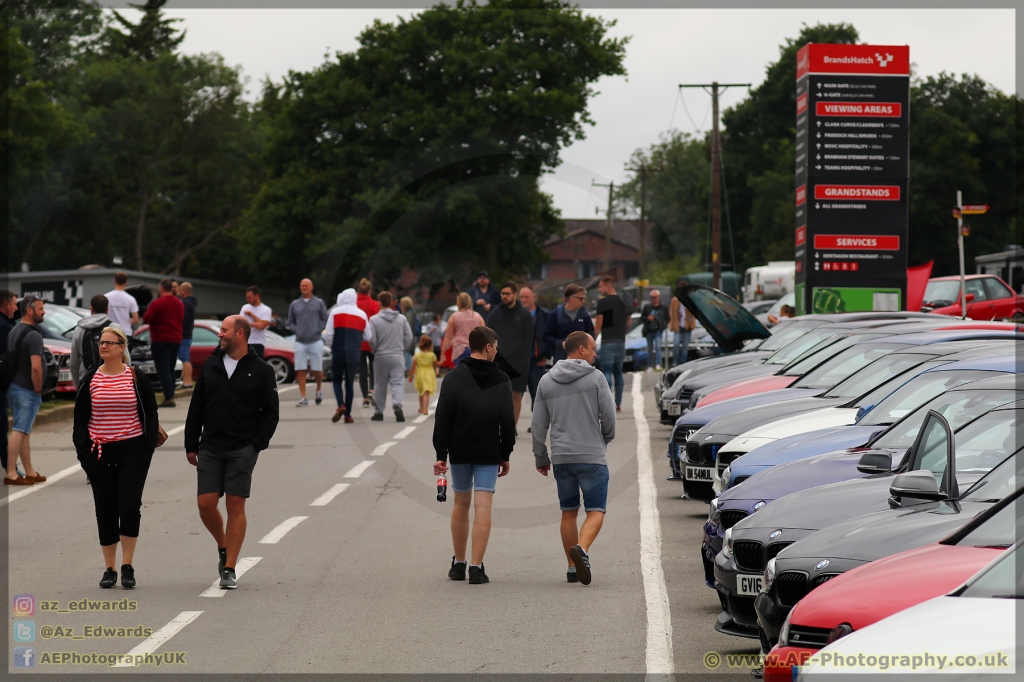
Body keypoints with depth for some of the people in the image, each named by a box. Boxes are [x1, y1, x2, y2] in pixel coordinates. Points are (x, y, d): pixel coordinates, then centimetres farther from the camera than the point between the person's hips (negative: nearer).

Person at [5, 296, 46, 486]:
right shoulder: (33, 335, -16)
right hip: (27, 390, -9)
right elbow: (35, 367, -24)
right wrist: (38, 390, -11)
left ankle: (30, 472, 22)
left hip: (13, 386, 9)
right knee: (19, 431, -9)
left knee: (23, 432, 15)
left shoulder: (14, 331, 13)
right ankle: (11, 474, -11)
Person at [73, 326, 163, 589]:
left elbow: (150, 416, 5)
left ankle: (127, 566, -1)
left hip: (132, 451, -2)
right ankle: (109, 569, 15)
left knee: (129, 507, -13)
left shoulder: (137, 379, 1)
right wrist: (84, 449, 0)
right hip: (100, 454, 2)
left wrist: (147, 449, -3)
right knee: (105, 511, 5)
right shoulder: (90, 380, 5)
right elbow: (80, 418, 9)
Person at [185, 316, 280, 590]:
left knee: (235, 506, -4)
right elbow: (196, 408, 12)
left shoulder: (261, 371, -1)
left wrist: (257, 445, -9)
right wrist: (191, 445, 8)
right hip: (210, 448, 3)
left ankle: (229, 569, 0)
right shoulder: (210, 366, 9)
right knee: (205, 503, -3)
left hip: (242, 450, -3)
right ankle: (223, 548, 23)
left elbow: (270, 413, 1)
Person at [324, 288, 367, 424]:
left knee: (337, 381, 11)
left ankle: (341, 405, -13)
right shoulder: (362, 315, 7)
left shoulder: (335, 312, -2)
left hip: (338, 352, -2)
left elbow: (329, 334, -5)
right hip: (354, 353, 2)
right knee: (349, 383, 9)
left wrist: (331, 345, 14)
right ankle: (348, 415, 5)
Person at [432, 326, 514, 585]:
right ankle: (476, 567, -10)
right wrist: (505, 455, 8)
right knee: (483, 507, -3)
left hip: (459, 453, 1)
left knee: (461, 504, 16)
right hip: (489, 454, -1)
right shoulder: (501, 380, -2)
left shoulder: (453, 378, -3)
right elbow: (508, 422, 0)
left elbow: (442, 420, -6)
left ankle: (459, 563, 22)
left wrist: (441, 454, -3)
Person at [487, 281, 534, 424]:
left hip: (518, 362, -2)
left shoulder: (525, 315, 4)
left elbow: (528, 339, 2)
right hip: (498, 360, 2)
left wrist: (524, 359, -8)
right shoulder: (495, 313, 10)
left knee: (516, 394, 0)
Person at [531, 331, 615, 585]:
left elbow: (538, 425, 9)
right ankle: (582, 549, -27)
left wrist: (541, 457, 18)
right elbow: (608, 417, -6)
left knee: (569, 512, 13)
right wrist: (605, 439, 15)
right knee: (596, 510, -2)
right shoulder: (595, 378, -5)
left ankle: (573, 567, 12)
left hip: (561, 457, 4)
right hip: (592, 456, -4)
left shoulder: (546, 381, 8)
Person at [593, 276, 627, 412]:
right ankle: (618, 404, 10)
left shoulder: (603, 302, -8)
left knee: (607, 372, -7)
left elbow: (599, 324, -9)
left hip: (607, 341, -6)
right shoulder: (623, 302, 12)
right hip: (621, 342, 6)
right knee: (618, 372, 10)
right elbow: (628, 323, 16)